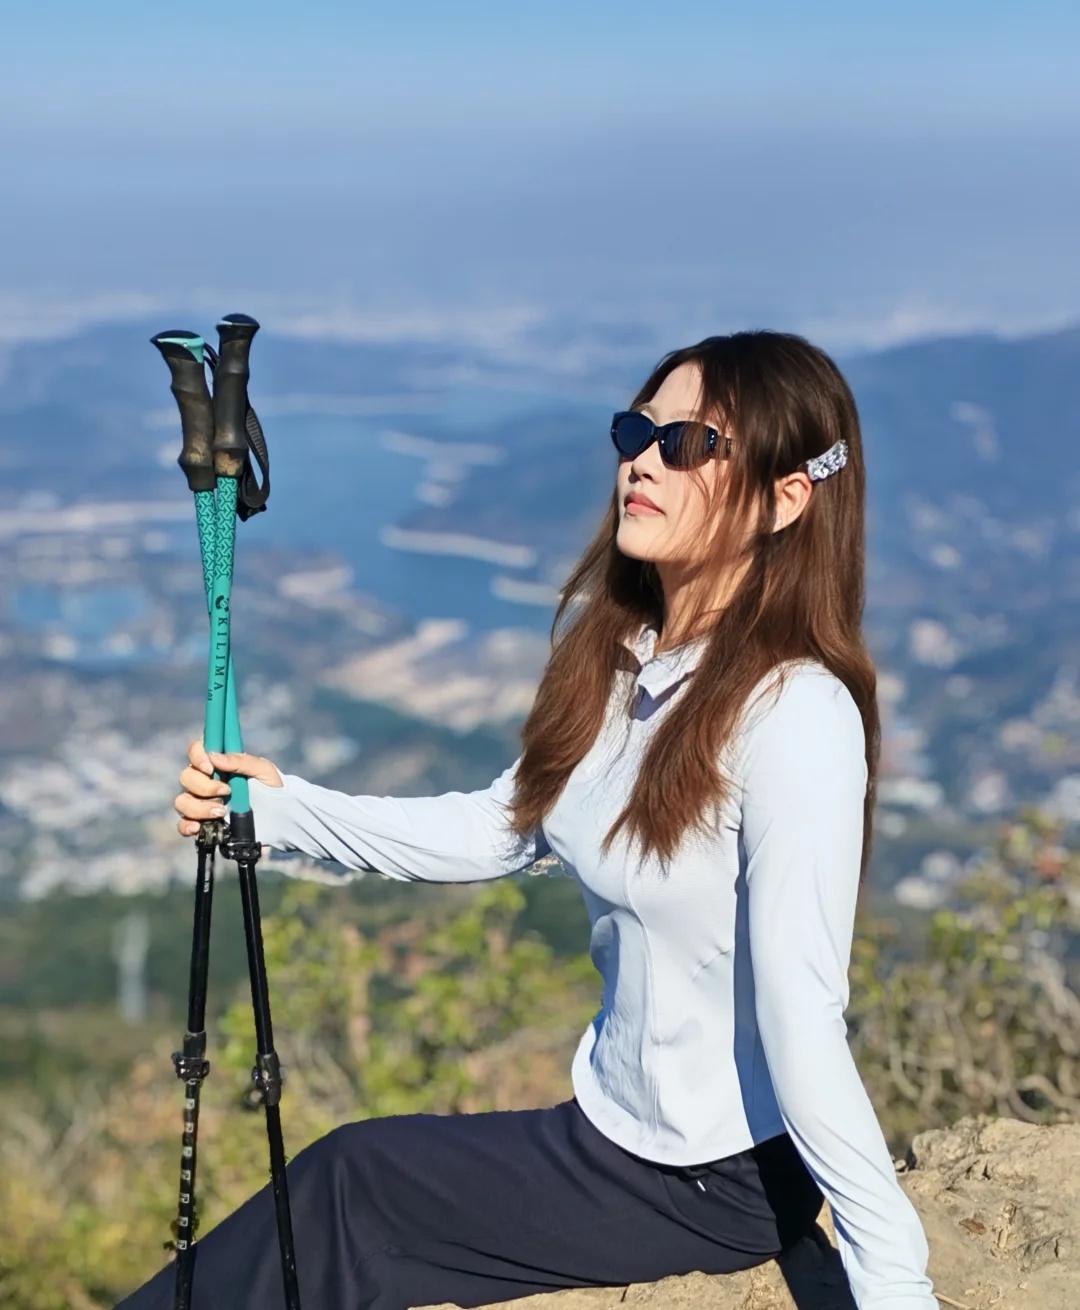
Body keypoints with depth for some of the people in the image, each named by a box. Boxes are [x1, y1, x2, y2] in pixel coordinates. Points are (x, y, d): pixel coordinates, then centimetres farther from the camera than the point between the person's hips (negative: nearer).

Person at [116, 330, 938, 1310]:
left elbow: (801, 1017, -28)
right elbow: (504, 827, 7)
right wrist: (285, 810, -2)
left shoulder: (794, 714, -27)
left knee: (347, 1184, -3)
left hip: (722, 1182, -7)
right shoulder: (610, 647, -1)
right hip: (616, 1121, 7)